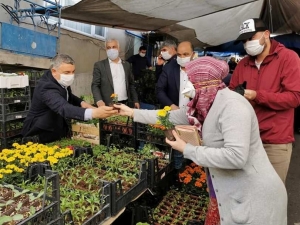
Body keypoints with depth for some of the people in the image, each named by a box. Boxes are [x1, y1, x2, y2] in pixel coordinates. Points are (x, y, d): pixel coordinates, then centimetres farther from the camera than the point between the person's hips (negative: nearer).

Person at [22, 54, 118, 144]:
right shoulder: (47, 87, -35)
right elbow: (64, 108, -55)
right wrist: (94, 113, -72)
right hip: (40, 135, -8)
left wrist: (81, 103, -11)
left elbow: (68, 96, 14)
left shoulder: (62, 80, -6)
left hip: (58, 131, 9)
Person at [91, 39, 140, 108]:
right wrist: (99, 100, -21)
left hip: (125, 104, 4)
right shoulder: (99, 65, 1)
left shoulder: (126, 64, 12)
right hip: (108, 105, -3)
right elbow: (95, 85, -4)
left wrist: (135, 101, 11)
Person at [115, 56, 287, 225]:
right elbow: (170, 116, 11)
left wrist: (187, 150, -23)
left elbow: (236, 156, -33)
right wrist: (132, 112, 16)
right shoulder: (205, 105, 3)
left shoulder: (231, 105, -25)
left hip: (252, 197, -8)